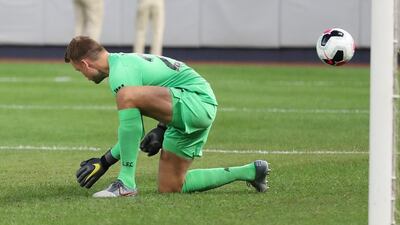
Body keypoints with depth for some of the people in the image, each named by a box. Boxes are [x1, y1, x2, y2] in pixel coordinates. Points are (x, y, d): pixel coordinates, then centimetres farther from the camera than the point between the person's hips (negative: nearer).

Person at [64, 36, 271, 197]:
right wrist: (161, 130, 18)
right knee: (169, 188, 10)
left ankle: (126, 182, -26)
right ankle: (249, 172, 22)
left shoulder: (120, 73, -14)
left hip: (196, 102, -11)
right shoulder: (125, 60, 17)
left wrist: (105, 162, -9)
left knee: (127, 96, -29)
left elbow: (135, 131, -15)